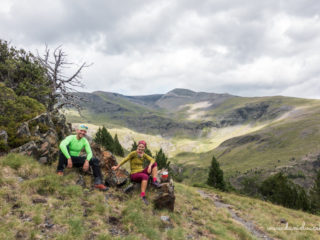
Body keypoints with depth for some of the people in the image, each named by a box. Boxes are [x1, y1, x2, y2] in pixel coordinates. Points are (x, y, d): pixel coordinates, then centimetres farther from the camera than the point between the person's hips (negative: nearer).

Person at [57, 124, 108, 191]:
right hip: (67, 159, -4)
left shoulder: (85, 141, -3)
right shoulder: (71, 137, -18)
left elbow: (89, 152, -8)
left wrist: (87, 161, -30)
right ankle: (60, 170, -23)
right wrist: (69, 159, -43)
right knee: (65, 147, -34)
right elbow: (62, 145, -37)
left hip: (76, 160, 4)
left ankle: (98, 183, -18)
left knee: (95, 160, -12)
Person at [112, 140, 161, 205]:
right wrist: (117, 167, -19)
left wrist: (150, 166, -24)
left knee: (154, 164, -4)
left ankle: (154, 181, -15)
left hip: (142, 173, 6)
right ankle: (142, 196, -37)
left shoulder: (144, 155, 5)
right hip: (134, 175, -6)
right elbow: (125, 160, -14)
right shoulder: (133, 153, -12)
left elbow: (152, 160, -5)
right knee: (145, 176, -39)